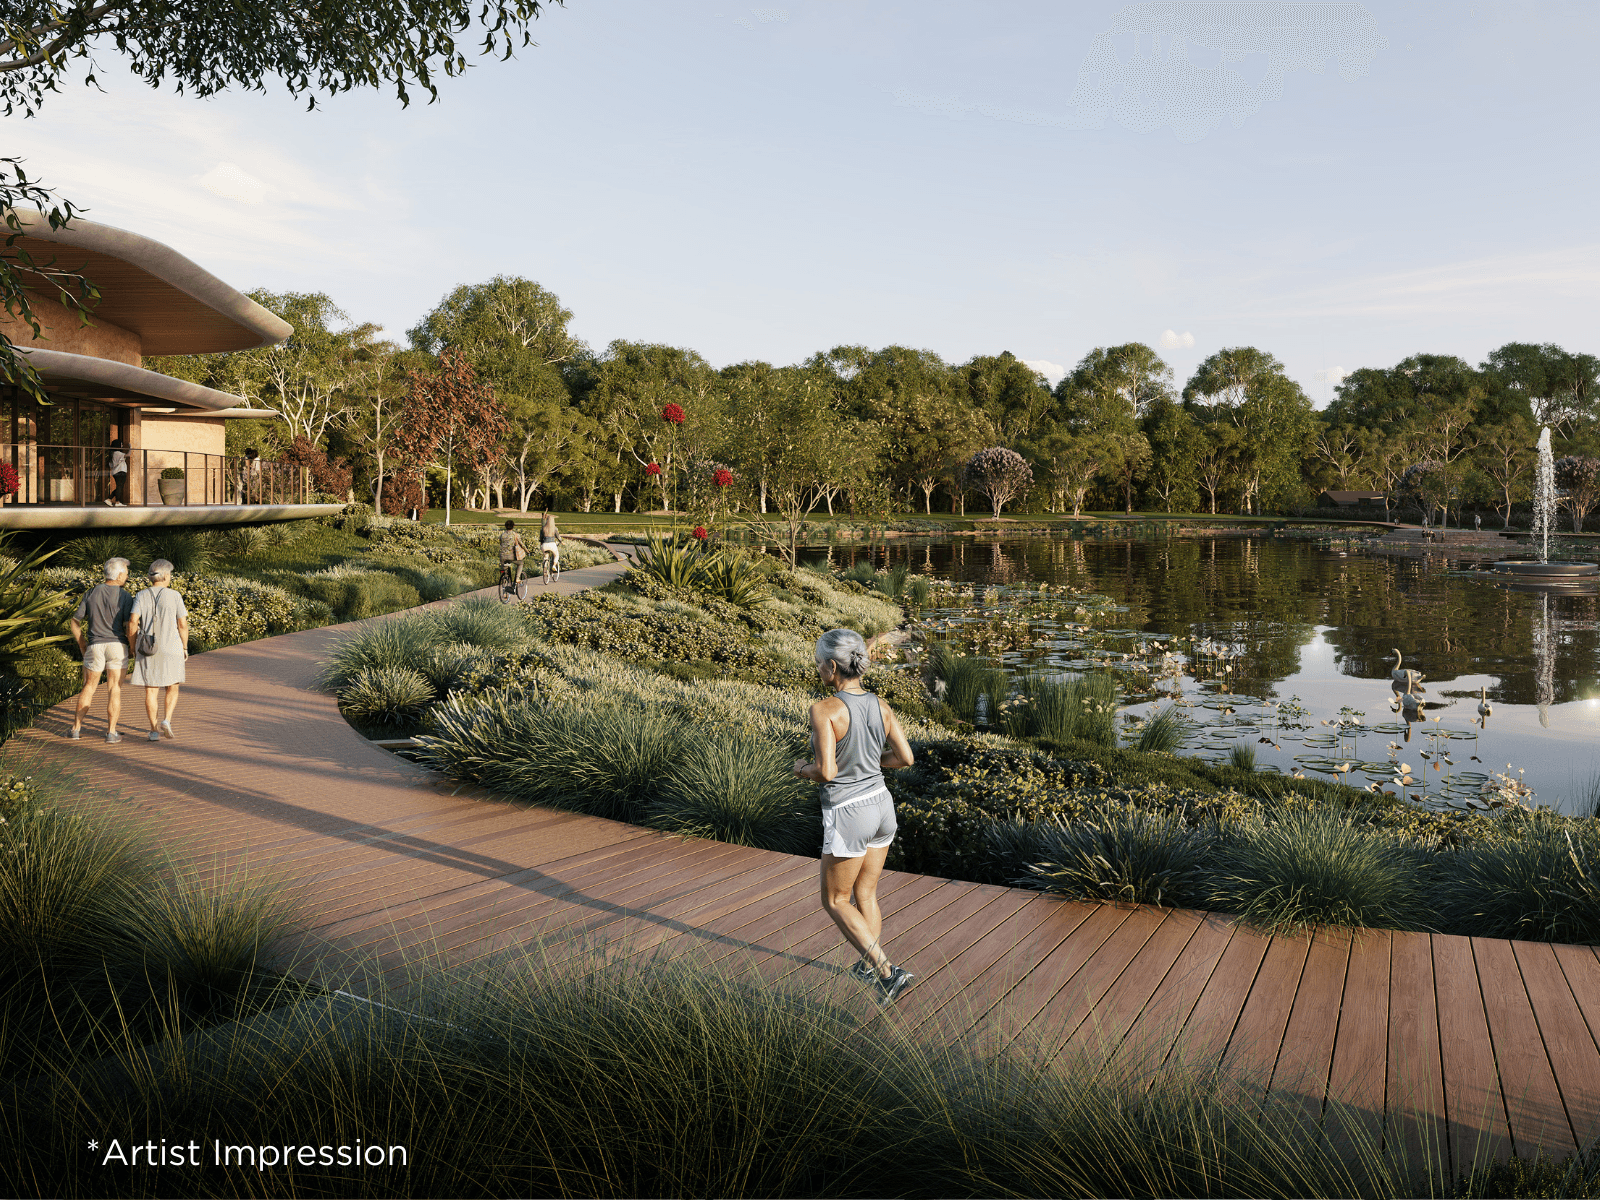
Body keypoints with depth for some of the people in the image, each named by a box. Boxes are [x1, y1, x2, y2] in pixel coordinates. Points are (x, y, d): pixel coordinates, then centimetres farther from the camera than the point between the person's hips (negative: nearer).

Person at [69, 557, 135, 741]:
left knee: (89, 687, 17)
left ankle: (76, 728, 17)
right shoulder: (125, 596, -7)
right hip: (117, 646, -3)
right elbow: (130, 625, -14)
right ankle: (111, 732, -1)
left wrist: (82, 645, 20)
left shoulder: (90, 594, 5)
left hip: (94, 646, 3)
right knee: (115, 690, 2)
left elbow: (75, 622, 8)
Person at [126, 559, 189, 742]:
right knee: (172, 687, 15)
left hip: (147, 651, 2)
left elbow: (133, 622, -9)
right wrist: (185, 647, 4)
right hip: (171, 649, -2)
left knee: (151, 690, 7)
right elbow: (182, 624, -7)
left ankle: (154, 730, 5)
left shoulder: (141, 596, 0)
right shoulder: (174, 596, -5)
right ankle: (166, 720, -4)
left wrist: (132, 647, 2)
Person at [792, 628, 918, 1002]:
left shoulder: (824, 710, -22)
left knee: (835, 901, 12)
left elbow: (826, 771, -26)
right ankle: (870, 966, 38)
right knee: (865, 893, 24)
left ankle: (888, 973, 3)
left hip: (848, 816, -7)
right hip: (881, 805, 7)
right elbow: (905, 758, 3)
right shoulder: (880, 706, -2)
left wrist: (802, 770, -4)